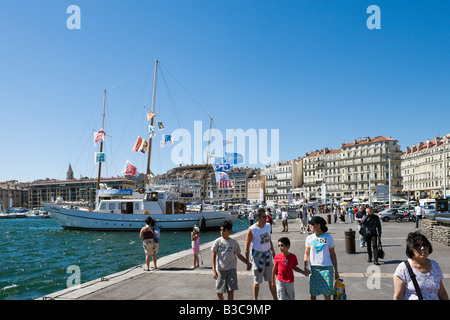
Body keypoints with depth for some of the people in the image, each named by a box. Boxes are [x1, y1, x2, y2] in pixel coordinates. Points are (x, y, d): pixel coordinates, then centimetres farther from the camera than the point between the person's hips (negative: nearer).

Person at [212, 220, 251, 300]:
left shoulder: (234, 242, 1)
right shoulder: (217, 241, -2)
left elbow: (239, 255, 12)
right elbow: (214, 256, -1)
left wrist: (247, 262, 0)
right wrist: (214, 270, -7)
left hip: (231, 269, 0)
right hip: (220, 270, 0)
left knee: (230, 291, -6)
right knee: (219, 292, 6)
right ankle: (221, 299, 37)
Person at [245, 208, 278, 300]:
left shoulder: (268, 226, 0)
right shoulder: (252, 230, -18)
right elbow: (247, 246, -12)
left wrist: (273, 252, 18)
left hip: (267, 254, 5)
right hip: (257, 255, -5)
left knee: (271, 280, 8)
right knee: (257, 282, 8)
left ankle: (276, 298, 16)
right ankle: (255, 299, 26)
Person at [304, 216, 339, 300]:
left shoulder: (328, 238, -1)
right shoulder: (309, 238, 4)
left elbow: (333, 254, 4)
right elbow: (307, 254, 7)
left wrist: (336, 271, 4)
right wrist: (306, 267, -8)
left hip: (327, 268, -2)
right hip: (314, 268, 2)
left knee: (327, 294, 1)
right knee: (312, 294, 3)